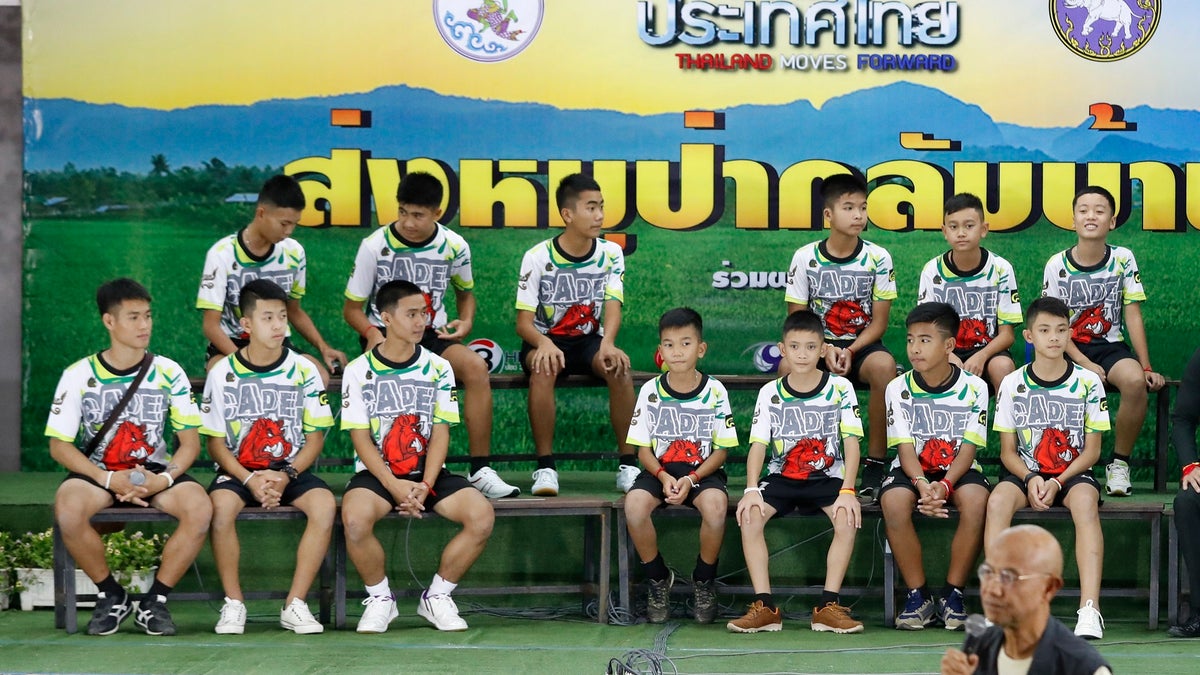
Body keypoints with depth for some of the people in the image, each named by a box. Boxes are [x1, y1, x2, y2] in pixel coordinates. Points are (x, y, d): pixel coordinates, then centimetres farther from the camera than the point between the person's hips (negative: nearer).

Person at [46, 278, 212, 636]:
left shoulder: (168, 373, 1)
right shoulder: (78, 375, -2)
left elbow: (190, 442, 2)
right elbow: (59, 445, -4)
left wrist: (164, 478, -18)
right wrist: (109, 479, -19)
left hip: (154, 472, 1)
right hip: (97, 471, -1)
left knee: (200, 507, -30)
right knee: (67, 509, -35)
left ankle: (155, 600, -11)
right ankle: (111, 596, -10)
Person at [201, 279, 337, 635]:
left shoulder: (303, 371, 1)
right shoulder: (222, 374, -1)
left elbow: (315, 437, 2)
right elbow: (216, 443, 0)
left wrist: (286, 475, -15)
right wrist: (249, 479, -16)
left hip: (291, 470, 1)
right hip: (238, 471, -1)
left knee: (324, 504, -30)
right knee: (221, 505, -34)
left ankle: (295, 604, -19)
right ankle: (233, 603, -17)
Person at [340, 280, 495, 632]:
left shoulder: (438, 368, 6)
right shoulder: (359, 371, 0)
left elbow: (440, 432, 0)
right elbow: (361, 438, -5)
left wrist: (425, 486, -16)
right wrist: (395, 486, -19)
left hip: (429, 472, 2)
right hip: (377, 472, -2)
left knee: (482, 516, -25)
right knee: (355, 519, -35)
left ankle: (437, 596, -3)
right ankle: (380, 598, -7)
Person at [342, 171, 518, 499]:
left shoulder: (454, 247, 0)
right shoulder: (375, 246, -6)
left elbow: (465, 291, 21)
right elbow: (352, 308, 0)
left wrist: (466, 321, -1)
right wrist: (371, 333, -21)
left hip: (433, 336, 2)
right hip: (384, 335, -2)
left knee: (476, 366, -28)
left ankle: (480, 469, -23)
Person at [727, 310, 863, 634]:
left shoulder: (840, 388, -3)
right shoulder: (770, 393, 1)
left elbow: (851, 442, -7)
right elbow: (758, 445, -4)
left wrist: (847, 491, -20)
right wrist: (751, 490, -19)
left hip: (827, 478, -1)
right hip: (781, 477, 1)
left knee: (848, 517, -31)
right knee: (749, 515, -26)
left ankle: (829, 605, -24)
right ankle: (764, 607, -23)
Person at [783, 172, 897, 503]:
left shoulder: (877, 258, -4)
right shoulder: (805, 258, -3)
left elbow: (879, 321, -2)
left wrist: (850, 351, -19)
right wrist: (825, 351, -18)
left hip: (862, 344, 0)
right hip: (818, 344, 0)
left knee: (884, 365, -35)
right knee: (788, 366, -33)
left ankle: (876, 461, -22)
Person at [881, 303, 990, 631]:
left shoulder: (974, 388, -6)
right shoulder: (899, 389, -3)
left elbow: (968, 449, -10)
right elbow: (906, 449, -8)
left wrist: (945, 485, -29)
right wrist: (922, 485, -29)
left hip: (957, 469, -1)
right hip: (913, 470, 1)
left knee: (976, 499, -36)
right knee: (893, 501, -34)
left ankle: (952, 594, -19)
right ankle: (918, 596, -19)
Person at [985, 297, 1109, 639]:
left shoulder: (1088, 382, -1)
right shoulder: (1012, 384, 2)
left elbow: (1092, 450, -1)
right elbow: (1007, 451, 3)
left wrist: (1058, 482, -16)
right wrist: (1031, 479, -18)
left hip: (1073, 472, -1)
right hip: (1025, 472, 1)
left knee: (1085, 502, -36)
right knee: (998, 500, -32)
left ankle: (1090, 608, -43)